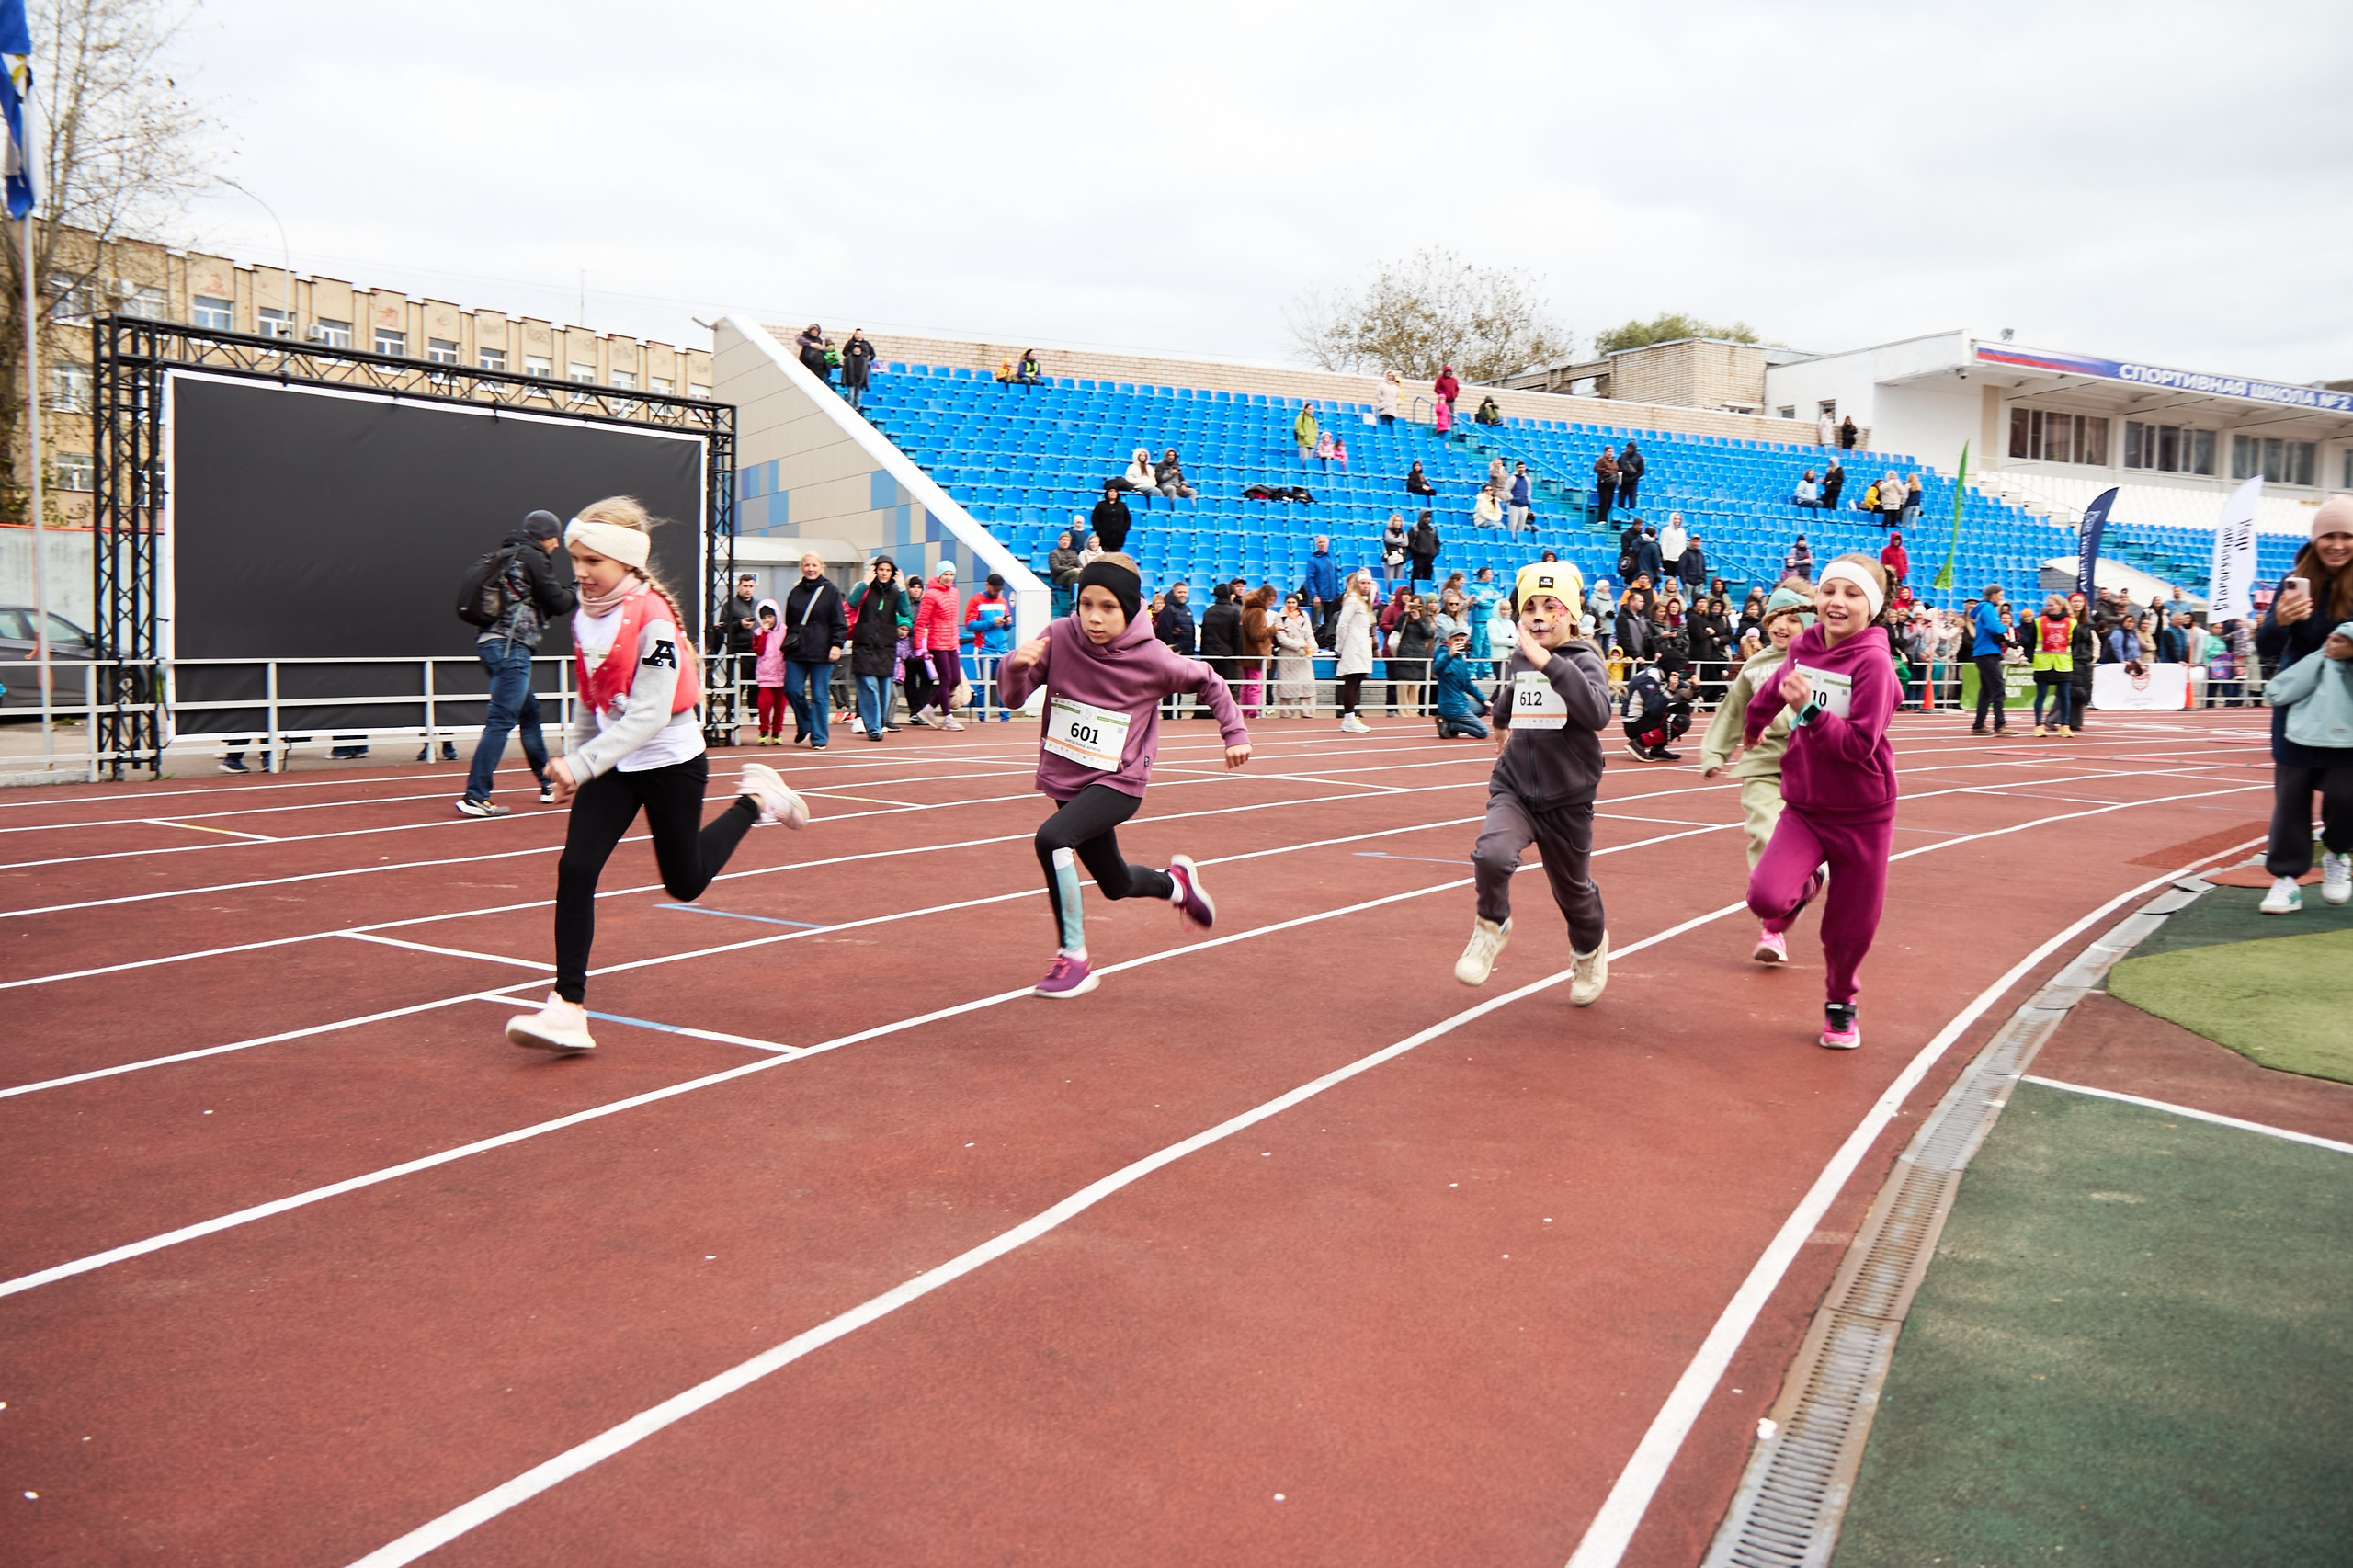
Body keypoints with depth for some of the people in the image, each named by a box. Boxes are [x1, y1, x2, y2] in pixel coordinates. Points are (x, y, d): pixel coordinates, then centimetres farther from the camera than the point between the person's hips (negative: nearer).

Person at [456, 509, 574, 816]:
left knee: (529, 713, 18)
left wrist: (566, 590, 20)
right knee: (501, 721, -12)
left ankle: (548, 785, 27)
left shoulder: (508, 555, 20)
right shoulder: (532, 557, -5)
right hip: (510, 648, -10)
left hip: (492, 644, 10)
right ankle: (475, 796, -17)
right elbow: (558, 602, -5)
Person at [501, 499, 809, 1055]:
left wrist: (581, 764, -32)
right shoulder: (585, 617, 2)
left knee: (685, 884, 10)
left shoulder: (653, 619, -21)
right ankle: (568, 1011, -9)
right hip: (611, 764, 6)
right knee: (575, 870, -11)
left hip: (671, 762, -6)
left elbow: (650, 714, -27)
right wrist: (572, 760, 16)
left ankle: (755, 800, 33)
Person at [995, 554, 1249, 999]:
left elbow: (1208, 682, 2)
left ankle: (1073, 957, -17)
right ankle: (1175, 881, 54)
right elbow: (1015, 696, -10)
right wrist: (1017, 664, -30)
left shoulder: (1152, 658, -16)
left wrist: (1235, 734, -1)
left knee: (1052, 838, -30)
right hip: (1068, 780, 5)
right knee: (1117, 885, 20)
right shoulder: (1060, 637, -11)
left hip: (1119, 783, -5)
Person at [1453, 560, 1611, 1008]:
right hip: (1514, 788, 2)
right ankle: (1492, 927, 1)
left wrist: (1548, 662, -37)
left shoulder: (1584, 660, -12)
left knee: (1573, 890, 14)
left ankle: (1590, 947, 47)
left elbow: (1597, 713, -33)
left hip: (1567, 799, -2)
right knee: (1492, 854, -28)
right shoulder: (1518, 658, 3)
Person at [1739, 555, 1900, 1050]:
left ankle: (1841, 1003, 37)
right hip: (1803, 807, 3)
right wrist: (1753, 724, 40)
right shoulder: (1804, 648, -2)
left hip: (1862, 816, -3)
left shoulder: (1873, 661, -17)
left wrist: (1808, 710, -35)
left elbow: (1860, 744, -24)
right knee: (1766, 896, -21)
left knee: (1849, 930, 7)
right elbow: (1776, 689, 23)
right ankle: (1803, 889, 16)